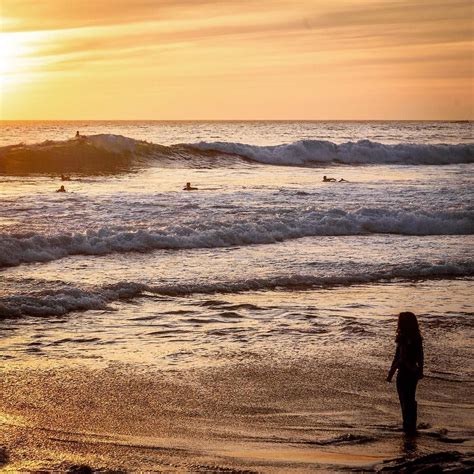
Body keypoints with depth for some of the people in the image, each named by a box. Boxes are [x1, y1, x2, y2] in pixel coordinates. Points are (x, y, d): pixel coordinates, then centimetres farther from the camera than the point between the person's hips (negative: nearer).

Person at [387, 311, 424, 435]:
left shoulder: (403, 339, -20)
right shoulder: (417, 338, 1)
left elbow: (399, 359, -20)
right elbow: (420, 356, 9)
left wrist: (391, 373, -11)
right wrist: (420, 370, 20)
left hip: (404, 373, -7)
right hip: (414, 373, 7)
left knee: (405, 401, 6)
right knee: (411, 400, 19)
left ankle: (409, 428, 13)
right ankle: (412, 427, 27)